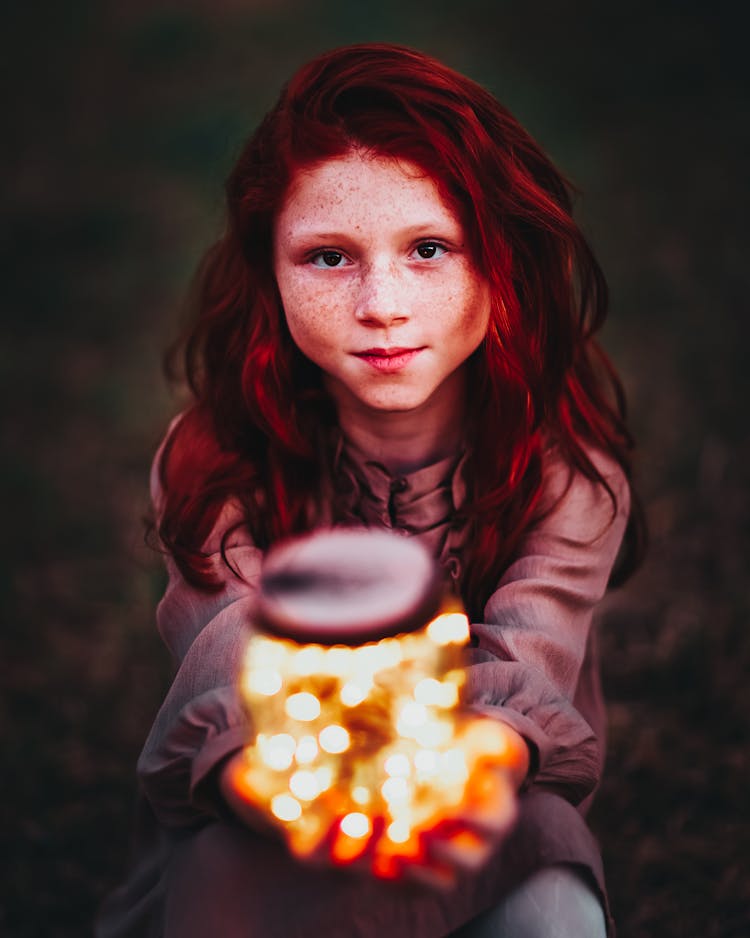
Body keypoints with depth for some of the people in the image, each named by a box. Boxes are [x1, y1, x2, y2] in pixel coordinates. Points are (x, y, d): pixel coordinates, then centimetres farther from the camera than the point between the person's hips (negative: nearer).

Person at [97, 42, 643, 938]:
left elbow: (521, 675, -25)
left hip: (489, 828, 0)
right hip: (254, 837, 1)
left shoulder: (565, 460, -10)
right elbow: (234, 682, -25)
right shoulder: (215, 462, -12)